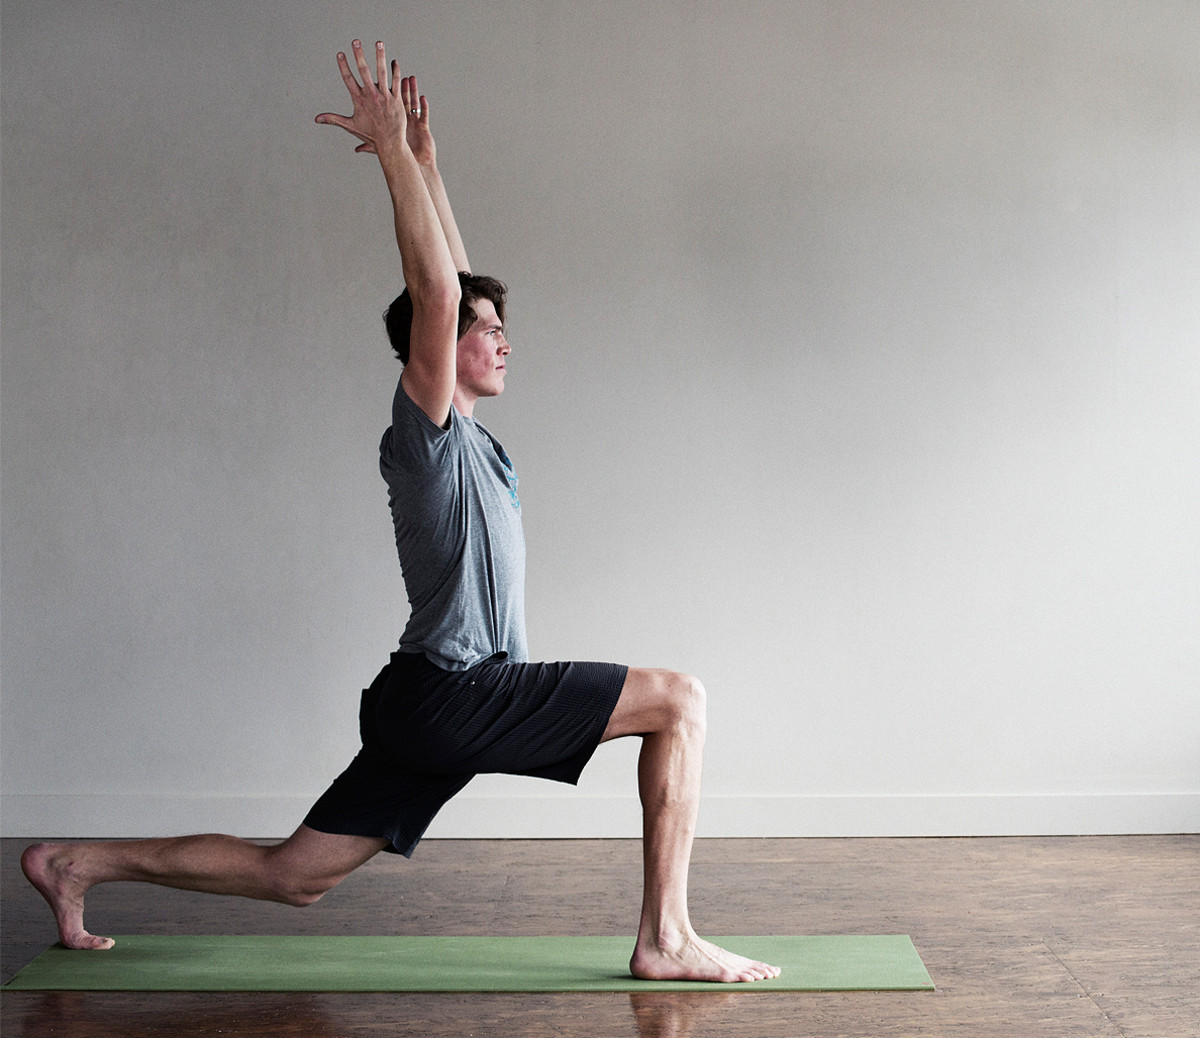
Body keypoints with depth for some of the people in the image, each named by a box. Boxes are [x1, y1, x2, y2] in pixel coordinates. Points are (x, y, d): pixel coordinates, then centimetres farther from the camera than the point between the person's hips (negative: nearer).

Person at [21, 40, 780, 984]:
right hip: (454, 693, -9)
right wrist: (394, 154, -18)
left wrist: (424, 157, 21)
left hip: (428, 707, 9)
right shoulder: (427, 428, -9)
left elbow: (456, 280, 21)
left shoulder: (468, 433, 16)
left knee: (292, 876, 13)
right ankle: (667, 939, -11)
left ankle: (76, 865, 17)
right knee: (680, 699, -10)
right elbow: (436, 294, -21)